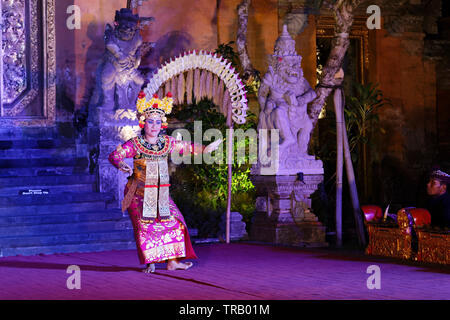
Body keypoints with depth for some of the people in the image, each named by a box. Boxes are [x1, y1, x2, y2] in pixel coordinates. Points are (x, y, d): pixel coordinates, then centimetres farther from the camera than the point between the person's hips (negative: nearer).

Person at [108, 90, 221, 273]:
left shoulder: (167, 142, 4)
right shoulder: (135, 144, -10)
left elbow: (187, 147, 17)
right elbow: (114, 155, -19)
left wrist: (205, 149, 11)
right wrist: (120, 164, -40)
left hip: (161, 193, 5)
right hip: (139, 194, -5)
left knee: (174, 222, 0)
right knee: (144, 225, -14)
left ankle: (172, 262, 6)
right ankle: (150, 262, -4)